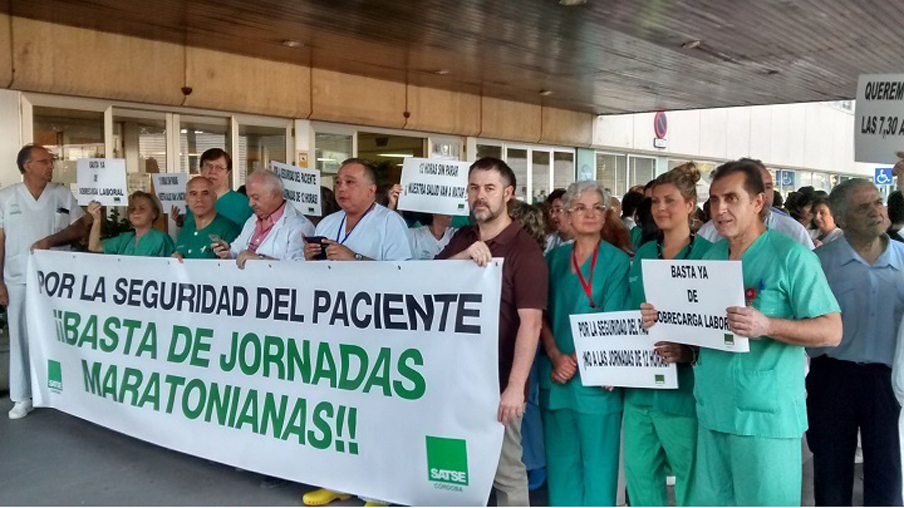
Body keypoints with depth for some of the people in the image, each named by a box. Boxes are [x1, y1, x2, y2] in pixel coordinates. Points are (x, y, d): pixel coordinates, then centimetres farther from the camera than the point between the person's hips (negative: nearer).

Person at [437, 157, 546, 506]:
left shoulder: (523, 249, -11)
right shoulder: (461, 240, 9)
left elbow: (530, 323, -18)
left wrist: (515, 387, -24)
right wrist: (462, 256, -17)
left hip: (497, 380, -6)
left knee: (505, 470, 5)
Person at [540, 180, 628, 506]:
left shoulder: (617, 261, -3)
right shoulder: (554, 259, 9)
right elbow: (542, 314, 4)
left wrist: (575, 361, -15)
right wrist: (556, 357, -11)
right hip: (555, 374, 4)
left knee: (597, 460, 4)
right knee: (560, 457, 12)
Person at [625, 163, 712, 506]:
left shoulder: (708, 255, -6)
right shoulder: (642, 255, 11)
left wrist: (688, 352, -24)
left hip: (682, 388, -5)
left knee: (690, 480, 7)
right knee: (639, 472, 12)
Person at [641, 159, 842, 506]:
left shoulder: (791, 256, -7)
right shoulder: (709, 258, 12)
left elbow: (831, 331, -10)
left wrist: (767, 326, -25)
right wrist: (664, 319, -2)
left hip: (766, 415, -6)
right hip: (711, 411, 6)